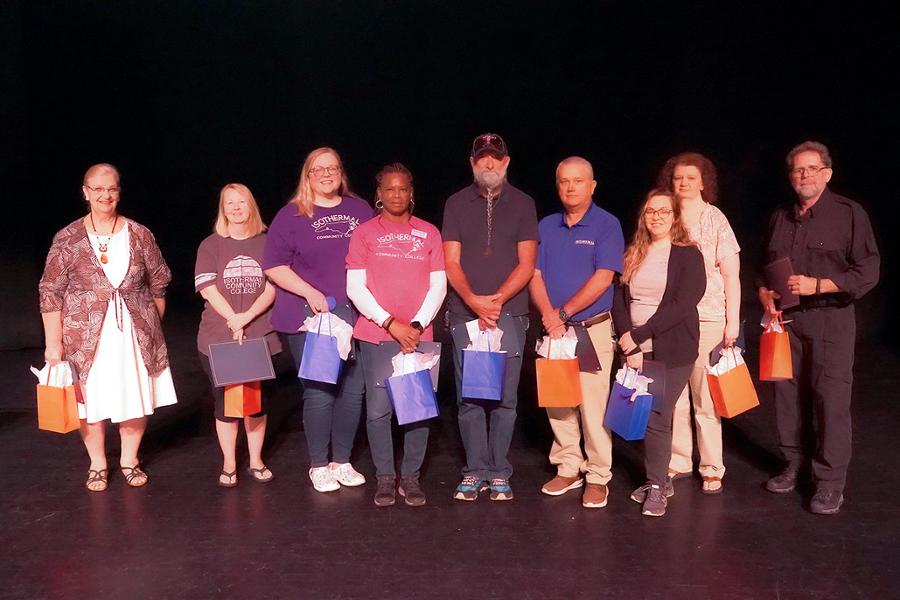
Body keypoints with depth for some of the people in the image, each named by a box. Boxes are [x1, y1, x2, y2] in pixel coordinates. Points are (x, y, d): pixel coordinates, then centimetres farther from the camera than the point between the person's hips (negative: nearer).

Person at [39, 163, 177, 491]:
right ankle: (97, 465, 26)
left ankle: (130, 460, 29)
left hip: (135, 334, 2)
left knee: (138, 399, 9)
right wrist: (53, 343, -7)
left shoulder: (140, 235, 1)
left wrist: (153, 325, 9)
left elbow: (159, 282, 10)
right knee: (90, 402, 6)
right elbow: (50, 293, -3)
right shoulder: (67, 239, -4)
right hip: (86, 337, -1)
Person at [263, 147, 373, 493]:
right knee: (319, 393, -3)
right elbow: (274, 265, -3)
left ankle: (342, 461, 22)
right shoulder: (292, 215, 2)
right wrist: (310, 293, -13)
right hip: (310, 317, -3)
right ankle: (318, 466, 14)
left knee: (353, 390, 5)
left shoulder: (360, 210, 12)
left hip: (354, 315, 3)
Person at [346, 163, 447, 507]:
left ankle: (411, 476, 13)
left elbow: (438, 286, 6)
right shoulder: (364, 233, 5)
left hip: (419, 335, 1)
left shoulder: (429, 233, 9)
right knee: (378, 409, -2)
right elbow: (355, 288, -1)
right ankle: (385, 477, 12)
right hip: (376, 335, -1)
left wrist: (416, 325, -6)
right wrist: (392, 324, -10)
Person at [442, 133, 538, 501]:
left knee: (504, 397, 0)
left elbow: (526, 263, 2)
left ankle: (499, 473, 11)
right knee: (468, 397, 2)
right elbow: (451, 263, 3)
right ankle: (475, 471, 13)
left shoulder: (522, 204, 8)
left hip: (509, 314, -1)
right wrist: (474, 301, -13)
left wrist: (497, 299, -13)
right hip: (465, 314, 1)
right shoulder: (456, 204, 9)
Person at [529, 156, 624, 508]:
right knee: (556, 403, 9)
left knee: (593, 405, -3)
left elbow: (603, 278, -12)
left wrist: (564, 313, -13)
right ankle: (568, 469, 23)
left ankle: (598, 477, 9)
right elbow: (535, 275, 5)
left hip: (592, 329, -4)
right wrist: (548, 314, -12)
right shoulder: (546, 226, 11)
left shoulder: (607, 225, -3)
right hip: (553, 330, 5)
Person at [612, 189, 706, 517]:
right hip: (636, 350, 4)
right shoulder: (632, 254, 10)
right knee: (645, 415, 7)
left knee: (656, 416, -7)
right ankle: (660, 480, 23)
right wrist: (629, 345, -10)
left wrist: (636, 335, -17)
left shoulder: (688, 255, -3)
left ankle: (656, 486, 8)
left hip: (673, 351, -4)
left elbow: (681, 305, -14)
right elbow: (619, 300, 4)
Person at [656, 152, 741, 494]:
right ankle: (679, 462, 21)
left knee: (706, 399, 0)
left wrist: (733, 321, -5)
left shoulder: (715, 220, 0)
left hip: (707, 318, -3)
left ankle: (712, 470, 13)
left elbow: (731, 275, 0)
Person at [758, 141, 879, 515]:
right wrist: (764, 293, 2)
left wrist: (817, 285, -16)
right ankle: (794, 465, 24)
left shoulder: (849, 214, -4)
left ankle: (830, 482, 5)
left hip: (830, 319, -5)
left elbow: (867, 272, -8)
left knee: (831, 399, -5)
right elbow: (765, 266, 22)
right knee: (788, 394, 9)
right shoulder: (780, 218, 13)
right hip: (786, 319, 5)